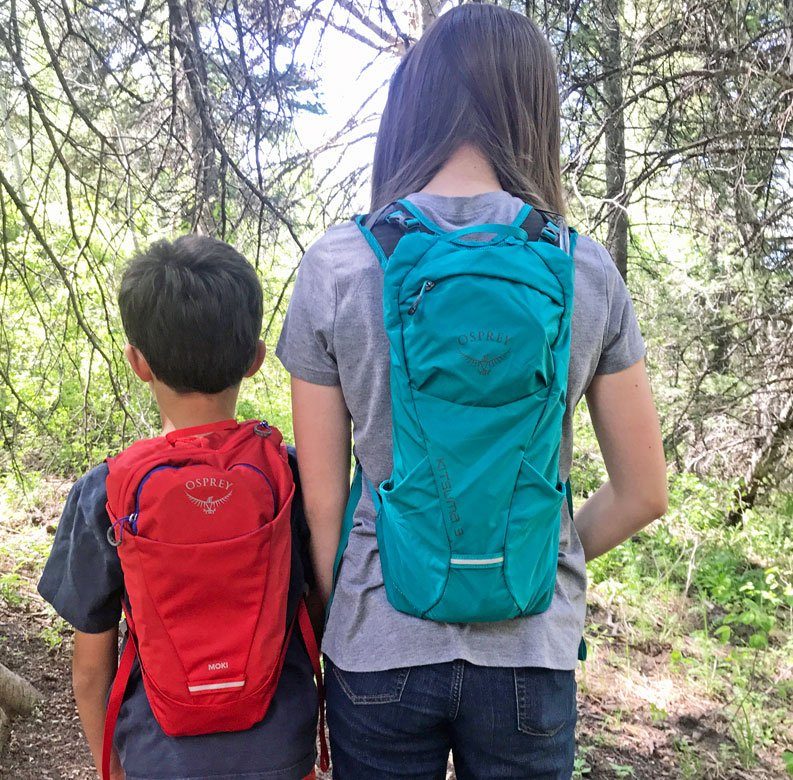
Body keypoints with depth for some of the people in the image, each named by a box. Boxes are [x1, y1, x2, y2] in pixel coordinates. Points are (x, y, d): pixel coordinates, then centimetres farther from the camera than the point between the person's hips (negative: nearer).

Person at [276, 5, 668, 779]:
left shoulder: (334, 266, -9)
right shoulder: (585, 268, -6)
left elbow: (321, 503, -5)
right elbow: (643, 493, 1)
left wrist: (336, 628, 9)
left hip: (380, 645, 0)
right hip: (531, 653, 1)